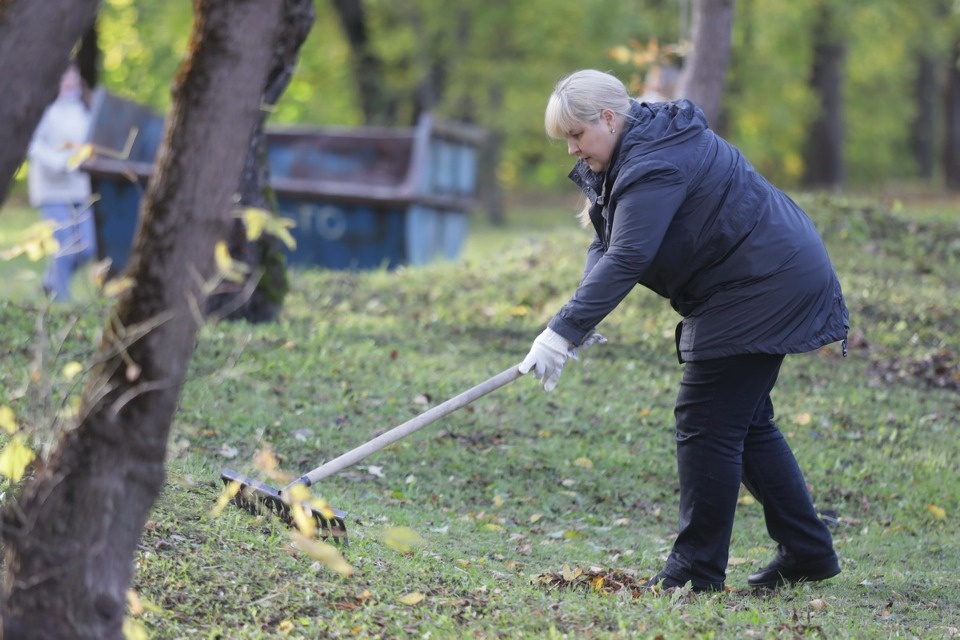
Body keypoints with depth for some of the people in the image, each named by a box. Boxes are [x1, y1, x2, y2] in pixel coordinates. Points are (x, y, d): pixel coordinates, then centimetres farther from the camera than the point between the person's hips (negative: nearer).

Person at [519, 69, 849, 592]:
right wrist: (580, 320, -11)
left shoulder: (655, 165, -23)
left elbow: (626, 259, -31)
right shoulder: (634, 152, 11)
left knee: (706, 423, -8)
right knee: (745, 423, 16)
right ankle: (808, 552, 21)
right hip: (768, 285, 11)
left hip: (761, 290, -11)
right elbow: (608, 246, 6)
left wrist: (563, 332, -32)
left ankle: (697, 568, -3)